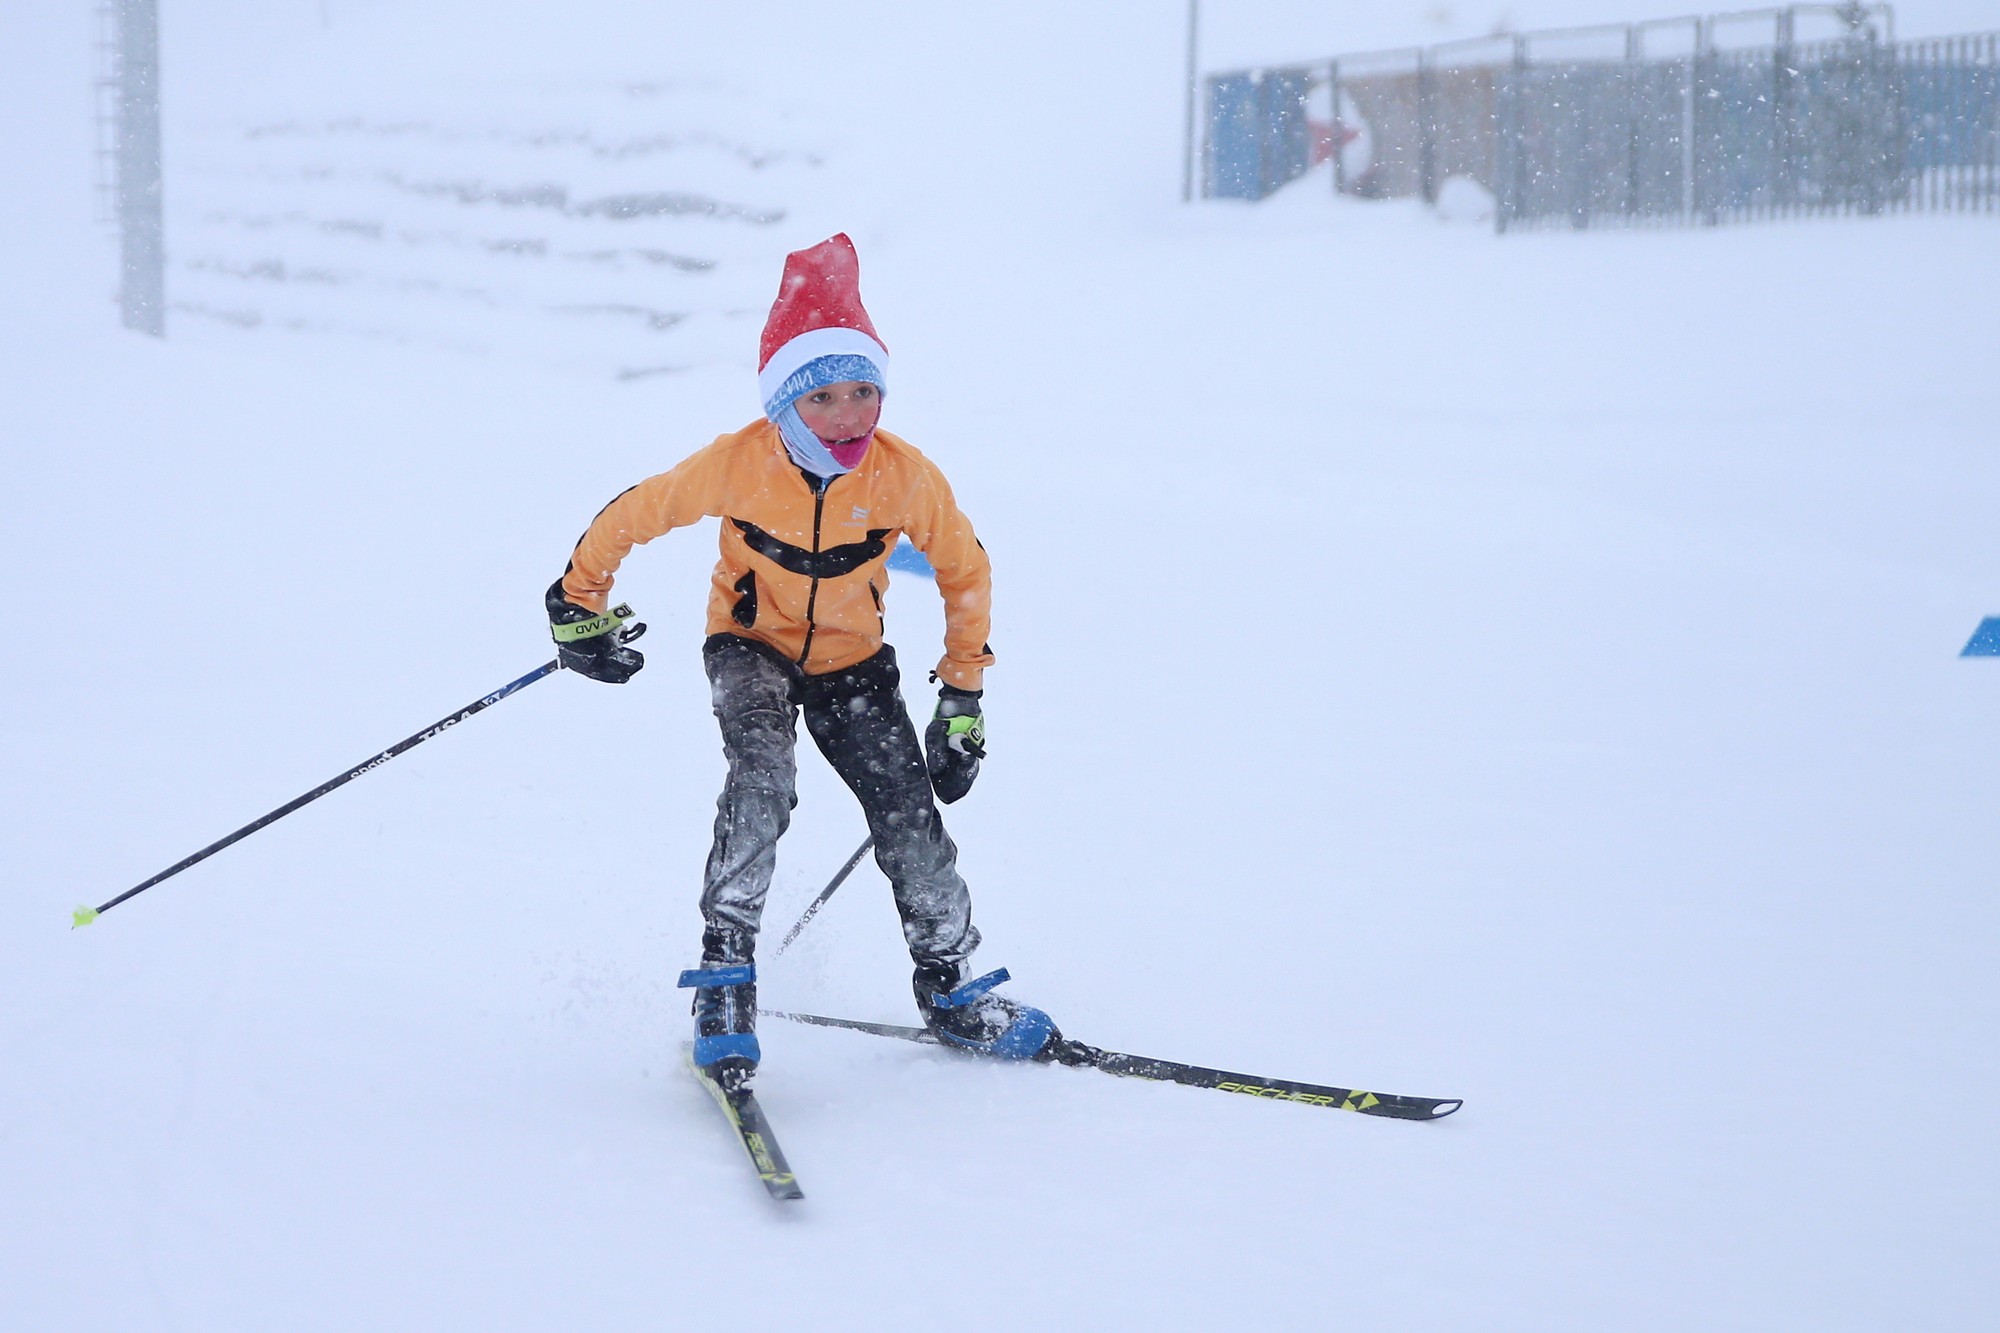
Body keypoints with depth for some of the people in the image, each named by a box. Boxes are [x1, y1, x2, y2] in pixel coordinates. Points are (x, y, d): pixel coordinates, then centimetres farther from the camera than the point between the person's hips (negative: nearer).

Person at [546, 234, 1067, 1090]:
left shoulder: (906, 477, -21)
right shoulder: (737, 465, -26)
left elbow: (965, 572, -4)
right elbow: (634, 516, -9)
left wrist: (964, 697, -1)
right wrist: (578, 605, -5)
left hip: (852, 661, 2)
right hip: (751, 645, -2)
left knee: (909, 815, -5)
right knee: (763, 773, -31)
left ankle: (947, 983, 17)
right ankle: (725, 960, -22)